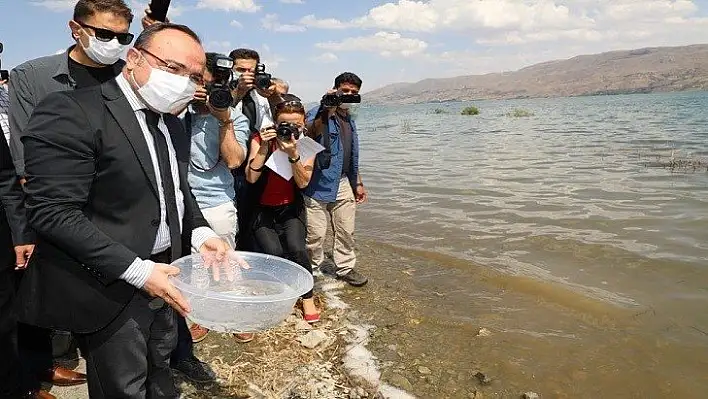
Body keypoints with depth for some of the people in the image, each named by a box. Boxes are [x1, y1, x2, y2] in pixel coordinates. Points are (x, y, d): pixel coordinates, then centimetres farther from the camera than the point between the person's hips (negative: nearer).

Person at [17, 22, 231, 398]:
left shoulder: (172, 124, 8)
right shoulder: (71, 112, -18)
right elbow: (53, 211, -22)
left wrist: (199, 233, -3)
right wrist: (136, 270, -24)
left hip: (162, 276, 7)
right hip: (109, 287, -7)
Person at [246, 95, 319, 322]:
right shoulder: (260, 139, -10)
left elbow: (303, 183, -14)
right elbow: (251, 177, -19)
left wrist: (293, 154, -27)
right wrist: (264, 148, -28)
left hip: (291, 208, 1)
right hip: (262, 209, -1)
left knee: (296, 248, -24)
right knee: (273, 252, -23)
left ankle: (307, 298, 0)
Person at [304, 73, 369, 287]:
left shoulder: (349, 120, 17)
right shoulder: (319, 112, -7)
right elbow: (310, 131, -31)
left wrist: (358, 183, 26)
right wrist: (328, 110, -43)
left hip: (343, 184, 7)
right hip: (318, 185, -7)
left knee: (346, 231, 14)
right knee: (316, 233, -3)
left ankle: (345, 268, 29)